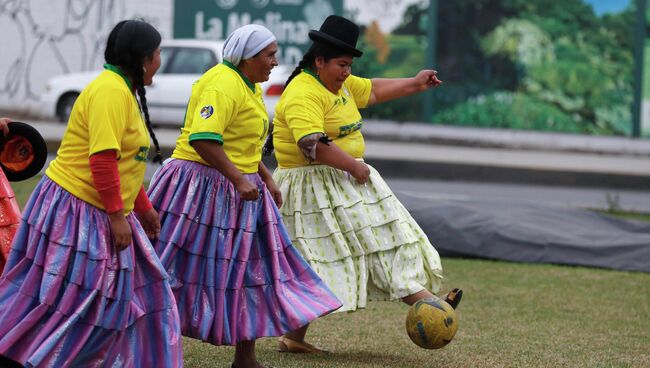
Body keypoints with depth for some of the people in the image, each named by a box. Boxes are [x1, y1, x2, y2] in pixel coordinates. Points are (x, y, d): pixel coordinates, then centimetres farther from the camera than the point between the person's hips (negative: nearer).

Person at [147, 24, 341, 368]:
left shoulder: (250, 87, 15)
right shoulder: (223, 85, -18)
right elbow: (203, 139, -29)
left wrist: (266, 178, 20)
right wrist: (239, 179, -28)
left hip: (238, 191, 10)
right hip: (202, 186, -10)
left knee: (250, 271, 9)